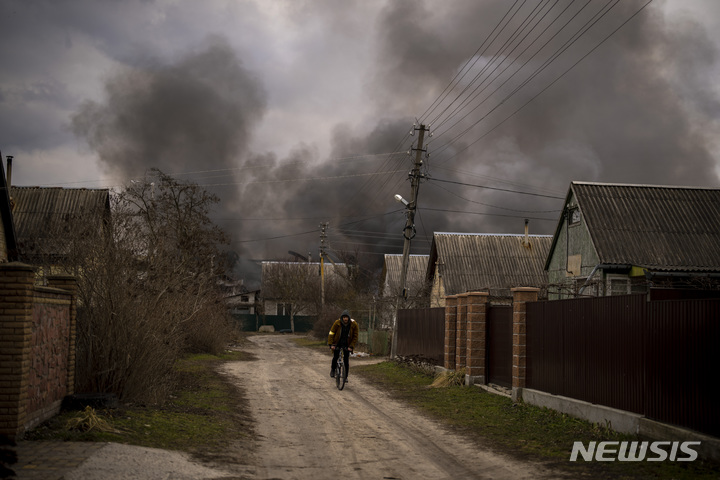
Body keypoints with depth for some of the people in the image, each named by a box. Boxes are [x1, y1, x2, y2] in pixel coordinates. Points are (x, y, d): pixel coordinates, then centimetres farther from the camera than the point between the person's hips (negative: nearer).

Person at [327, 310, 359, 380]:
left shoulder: (354, 324, -13)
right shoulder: (337, 323, -16)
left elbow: (355, 337, -6)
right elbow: (331, 333, -11)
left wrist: (351, 346, -14)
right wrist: (331, 344, -19)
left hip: (347, 345, 1)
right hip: (337, 343, -1)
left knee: (346, 360, -3)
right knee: (335, 357, -13)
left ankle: (345, 376, 10)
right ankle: (333, 370, 16)